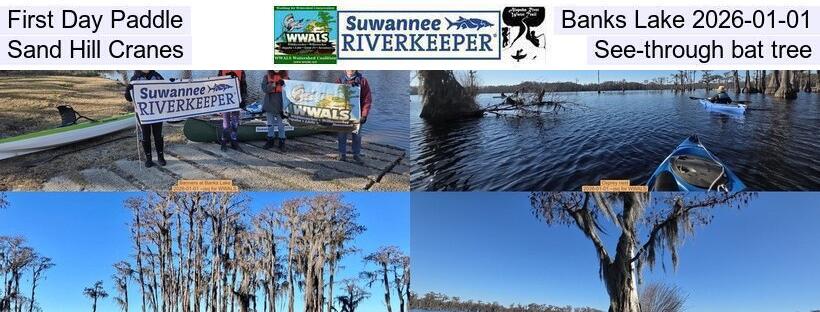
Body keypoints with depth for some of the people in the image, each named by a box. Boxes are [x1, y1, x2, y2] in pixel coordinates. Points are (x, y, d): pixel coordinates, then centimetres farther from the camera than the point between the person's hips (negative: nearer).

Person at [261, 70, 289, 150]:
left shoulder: (285, 78, 0)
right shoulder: (267, 77, 2)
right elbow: (264, 88, -12)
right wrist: (274, 84, -23)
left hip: (280, 106, -2)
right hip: (269, 106, 2)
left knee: (281, 125, 5)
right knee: (270, 124, 15)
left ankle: (282, 142, 15)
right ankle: (270, 141, 28)